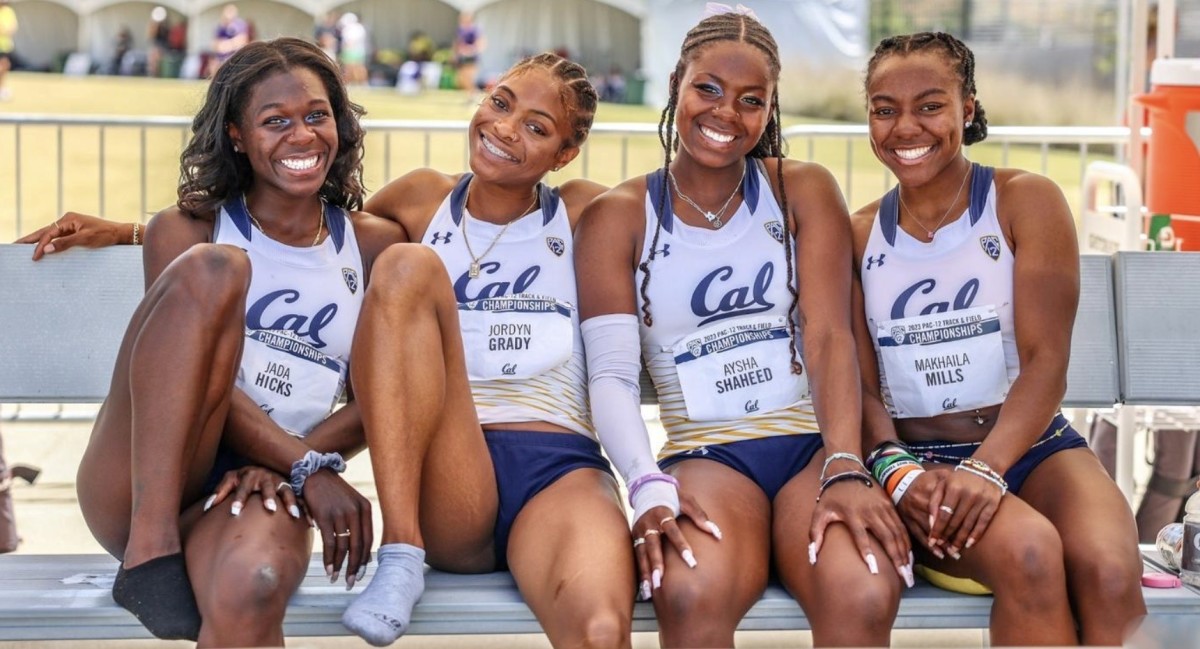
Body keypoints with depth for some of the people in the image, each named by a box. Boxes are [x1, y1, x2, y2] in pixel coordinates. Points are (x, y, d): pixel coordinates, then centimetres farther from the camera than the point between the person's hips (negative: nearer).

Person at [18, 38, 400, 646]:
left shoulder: (374, 245, 15)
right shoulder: (187, 230, 11)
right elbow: (196, 368, -4)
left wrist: (290, 465, -11)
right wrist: (311, 469, -17)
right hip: (136, 492, 1)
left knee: (251, 590, -42)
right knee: (213, 267, -26)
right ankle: (150, 546, -30)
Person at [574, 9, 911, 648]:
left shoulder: (803, 192, 10)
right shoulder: (617, 218, 7)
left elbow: (829, 336, -3)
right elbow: (610, 374, -4)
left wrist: (846, 470, -20)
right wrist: (649, 488, -23)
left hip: (814, 445, 1)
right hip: (704, 456, -1)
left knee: (865, 598, -33)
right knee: (692, 596, -37)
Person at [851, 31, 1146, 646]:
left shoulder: (1025, 201, 3)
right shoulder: (859, 235, 10)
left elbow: (1046, 360, -7)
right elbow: (862, 383, 4)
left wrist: (986, 468, -23)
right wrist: (896, 471, -17)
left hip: (1032, 445, 0)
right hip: (918, 458, 0)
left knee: (1109, 573, -33)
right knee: (1027, 553, -34)